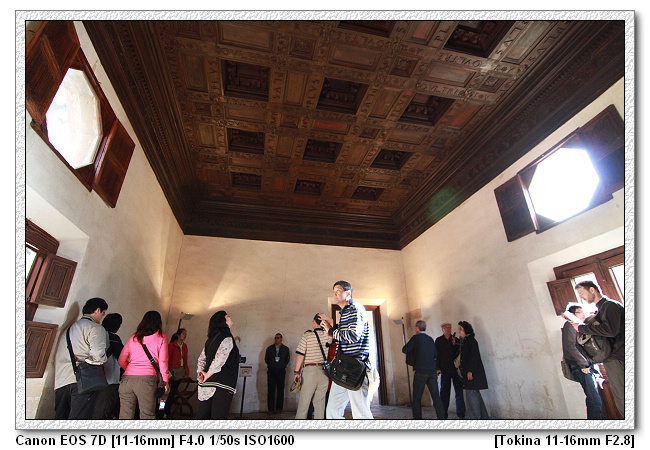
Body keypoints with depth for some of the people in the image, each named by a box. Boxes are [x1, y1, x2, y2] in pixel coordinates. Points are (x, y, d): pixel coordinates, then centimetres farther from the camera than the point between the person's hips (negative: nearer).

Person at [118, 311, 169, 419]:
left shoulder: (133, 337, 16)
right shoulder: (161, 337, 6)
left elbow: (121, 361, 17)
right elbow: (163, 361, 1)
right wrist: (165, 381, 9)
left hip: (127, 378, 4)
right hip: (147, 379, -4)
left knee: (125, 416, 12)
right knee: (147, 416, 4)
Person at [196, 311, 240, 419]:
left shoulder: (210, 340, 15)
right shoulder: (227, 339, -11)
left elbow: (201, 359, 17)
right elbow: (219, 360, -20)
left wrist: (200, 373, 7)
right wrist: (207, 375, -8)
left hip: (205, 386, 8)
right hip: (221, 385, -8)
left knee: (202, 416, 13)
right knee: (218, 416, -3)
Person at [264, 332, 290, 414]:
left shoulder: (286, 349, 8)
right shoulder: (270, 348, 10)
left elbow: (287, 359, 14)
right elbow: (266, 359, 16)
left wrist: (283, 365, 6)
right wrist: (270, 365, 10)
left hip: (281, 371, 0)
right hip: (271, 371, 1)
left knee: (280, 390, 0)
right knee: (271, 389, -1)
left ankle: (279, 408, 8)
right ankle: (271, 409, 6)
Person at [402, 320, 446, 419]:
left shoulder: (416, 337, -5)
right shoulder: (430, 339, 12)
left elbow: (404, 350, -3)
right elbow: (436, 355, 19)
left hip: (421, 371, -5)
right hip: (432, 371, 5)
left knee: (417, 398, 5)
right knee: (436, 397, 8)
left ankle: (417, 418, 7)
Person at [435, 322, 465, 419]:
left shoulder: (455, 339, 8)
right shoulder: (438, 340, 6)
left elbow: (459, 353, 2)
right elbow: (436, 355, 5)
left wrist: (455, 344, -12)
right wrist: (438, 368, -1)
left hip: (455, 369, 0)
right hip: (444, 370, 0)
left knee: (459, 392, 0)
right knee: (444, 393, 5)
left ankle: (461, 415, 10)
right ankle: (444, 415, 16)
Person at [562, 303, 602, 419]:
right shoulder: (569, 325, -4)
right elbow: (570, 346, -14)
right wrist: (583, 364, -16)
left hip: (587, 366, 9)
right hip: (580, 368, -9)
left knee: (594, 400, 7)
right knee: (595, 401, -13)